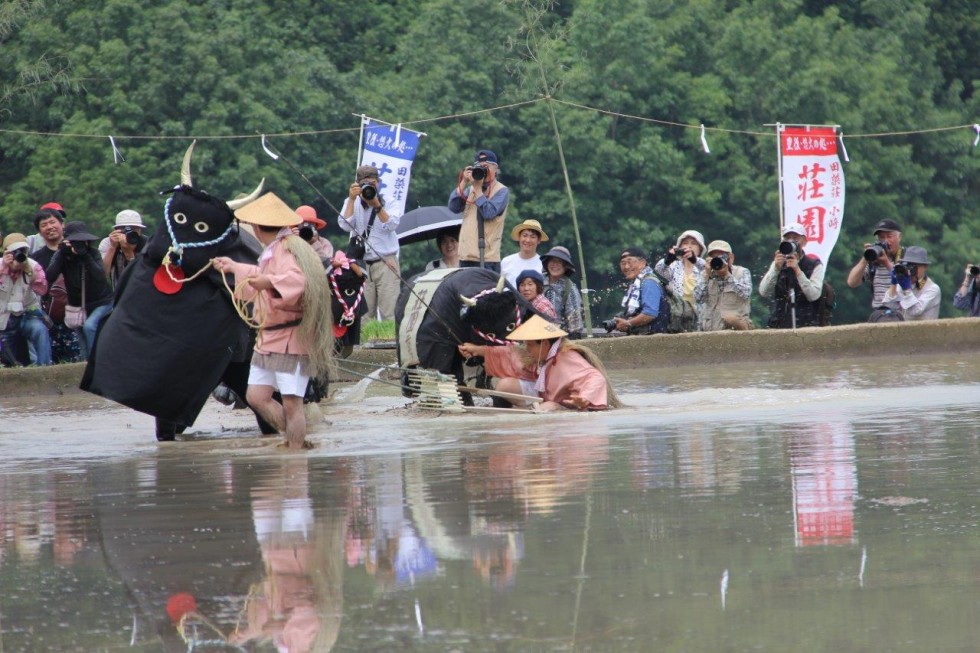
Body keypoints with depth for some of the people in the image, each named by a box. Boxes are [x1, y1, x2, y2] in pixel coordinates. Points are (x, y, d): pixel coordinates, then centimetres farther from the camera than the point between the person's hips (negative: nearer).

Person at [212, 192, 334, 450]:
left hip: (291, 339, -11)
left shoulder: (287, 249, -16)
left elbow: (297, 280, -35)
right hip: (269, 339, 11)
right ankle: (297, 443, 14)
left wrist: (270, 282, -50)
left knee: (291, 404, -11)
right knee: (256, 397, 7)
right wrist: (234, 268, 47)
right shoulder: (273, 251, 18)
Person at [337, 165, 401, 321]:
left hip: (386, 263, -2)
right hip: (362, 265, 2)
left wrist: (377, 205, -21)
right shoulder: (352, 202, 10)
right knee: (364, 313, -4)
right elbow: (345, 225, -7)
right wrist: (352, 199, -11)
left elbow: (391, 225, -10)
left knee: (390, 313, -8)